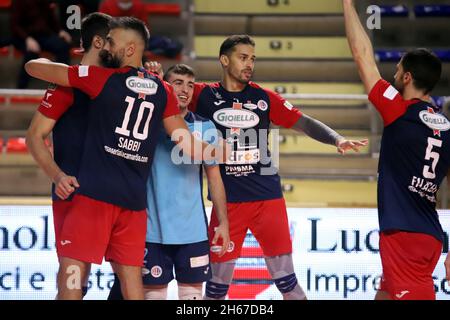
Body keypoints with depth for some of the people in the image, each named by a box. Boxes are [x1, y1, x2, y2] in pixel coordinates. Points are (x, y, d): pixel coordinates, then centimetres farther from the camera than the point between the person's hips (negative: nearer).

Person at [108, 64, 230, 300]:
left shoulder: (204, 128, 6)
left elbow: (214, 176, 10)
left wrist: (223, 222, 4)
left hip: (194, 229, 2)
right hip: (152, 228, -2)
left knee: (192, 290, 4)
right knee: (153, 290, 2)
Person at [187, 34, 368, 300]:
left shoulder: (264, 98, 4)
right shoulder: (205, 96, 1)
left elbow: (303, 123, 2)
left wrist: (337, 139, -12)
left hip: (268, 198, 1)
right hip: (226, 201, -1)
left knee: (285, 279, 0)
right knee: (219, 282, 5)